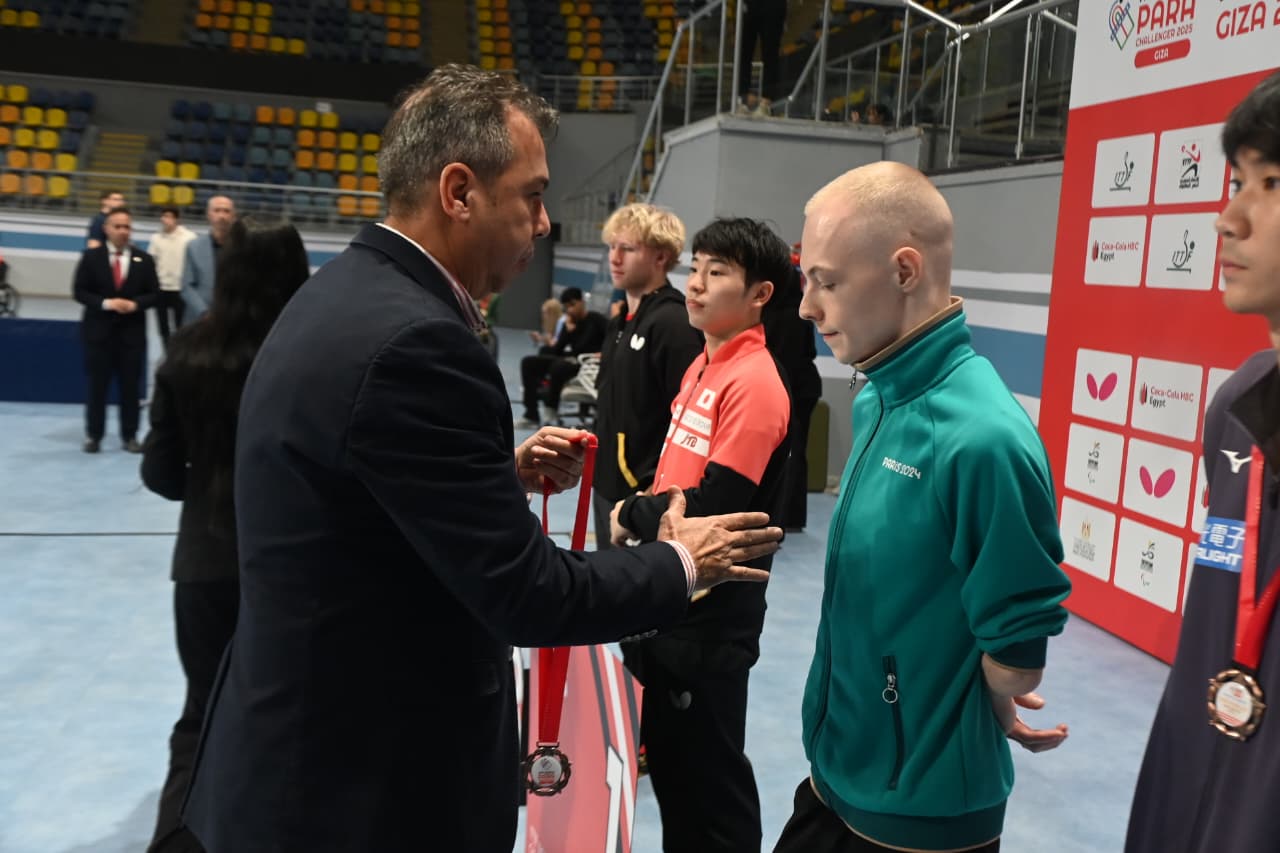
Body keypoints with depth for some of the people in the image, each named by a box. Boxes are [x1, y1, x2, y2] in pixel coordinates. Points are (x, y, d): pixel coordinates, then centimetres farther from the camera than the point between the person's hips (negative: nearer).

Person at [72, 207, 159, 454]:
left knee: (130, 385, 4)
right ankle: (93, 435, 13)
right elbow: (79, 291, -1)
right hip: (99, 330, -1)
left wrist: (135, 304, -15)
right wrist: (106, 303, -15)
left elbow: (154, 294, 4)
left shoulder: (144, 260, 4)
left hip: (132, 331, 1)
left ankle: (130, 436, 13)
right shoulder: (91, 257, 2)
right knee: (97, 385, 4)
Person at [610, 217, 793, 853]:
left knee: (709, 769, 8)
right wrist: (645, 515, -3)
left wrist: (632, 517, -10)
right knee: (667, 758, 21)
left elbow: (711, 511, -26)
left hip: (711, 613, -9)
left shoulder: (754, 382, -20)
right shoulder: (703, 365, 9)